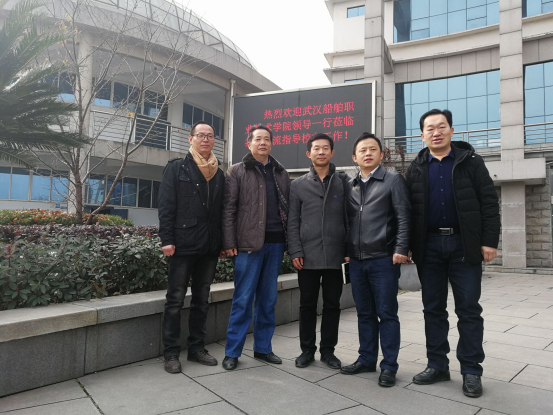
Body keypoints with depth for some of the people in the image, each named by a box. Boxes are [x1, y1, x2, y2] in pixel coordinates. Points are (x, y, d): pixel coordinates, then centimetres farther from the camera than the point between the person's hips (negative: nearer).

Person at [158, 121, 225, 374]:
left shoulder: (219, 174, 14)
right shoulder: (177, 168, 1)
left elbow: (221, 210, 14)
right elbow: (165, 206, -6)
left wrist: (222, 242, 9)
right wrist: (167, 240, -13)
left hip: (210, 247, 5)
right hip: (183, 245, -5)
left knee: (202, 300, 12)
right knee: (175, 300, 3)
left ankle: (196, 348, 24)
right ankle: (171, 353, 14)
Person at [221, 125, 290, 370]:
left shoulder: (281, 174, 15)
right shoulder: (237, 172, 4)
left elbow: (288, 208, 13)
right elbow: (229, 209, -3)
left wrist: (290, 243, 6)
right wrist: (229, 243, -10)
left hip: (275, 242, 4)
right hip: (248, 243, -4)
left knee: (268, 299, 11)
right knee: (243, 299, 0)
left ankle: (263, 348, 24)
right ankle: (232, 352, 12)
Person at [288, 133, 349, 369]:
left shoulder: (344, 182, 6)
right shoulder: (298, 184, 7)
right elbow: (293, 221, 3)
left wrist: (349, 250, -3)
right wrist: (295, 251, -5)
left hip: (335, 255, 0)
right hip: (308, 256, 0)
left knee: (332, 305, 10)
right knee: (307, 305, 9)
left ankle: (328, 350, 24)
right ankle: (307, 349, 23)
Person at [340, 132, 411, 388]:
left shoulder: (393, 180, 0)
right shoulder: (350, 186, 13)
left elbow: (403, 217, -6)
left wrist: (401, 249, -13)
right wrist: (345, 250, 12)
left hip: (384, 259, -5)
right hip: (356, 260, 5)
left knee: (387, 313, 3)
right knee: (364, 313, 13)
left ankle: (389, 366, 14)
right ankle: (366, 359, 26)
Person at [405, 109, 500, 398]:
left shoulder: (470, 161, 3)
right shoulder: (416, 168, 9)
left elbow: (489, 202, -1)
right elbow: (408, 210, 8)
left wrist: (489, 241, -9)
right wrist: (408, 245, 3)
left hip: (464, 244, -2)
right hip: (429, 246, 2)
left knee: (468, 309, 4)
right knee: (433, 309, 9)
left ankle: (471, 371, 15)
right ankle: (437, 365, 21)